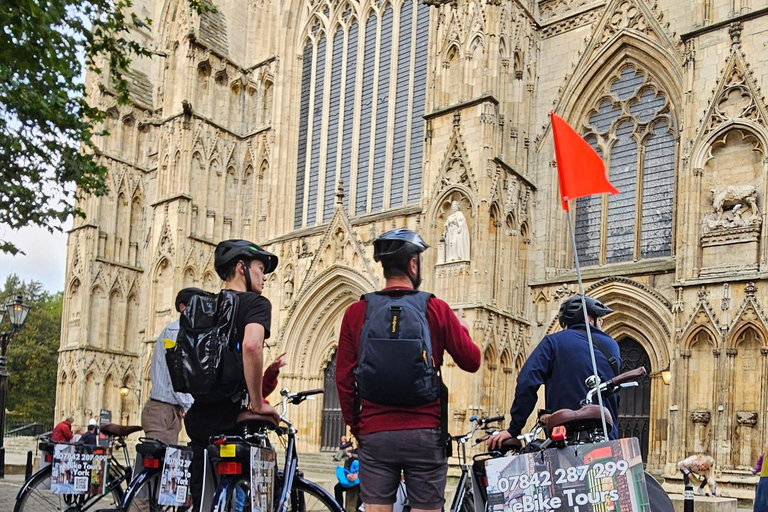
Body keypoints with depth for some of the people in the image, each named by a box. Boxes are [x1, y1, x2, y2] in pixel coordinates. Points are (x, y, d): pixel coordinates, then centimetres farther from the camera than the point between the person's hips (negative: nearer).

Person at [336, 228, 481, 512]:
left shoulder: (356, 312, 2)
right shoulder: (436, 308, -2)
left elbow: (343, 378, 3)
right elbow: (471, 361, 4)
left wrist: (355, 425, 16)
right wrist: (462, 330, 24)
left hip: (374, 434, 2)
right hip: (425, 434, -1)